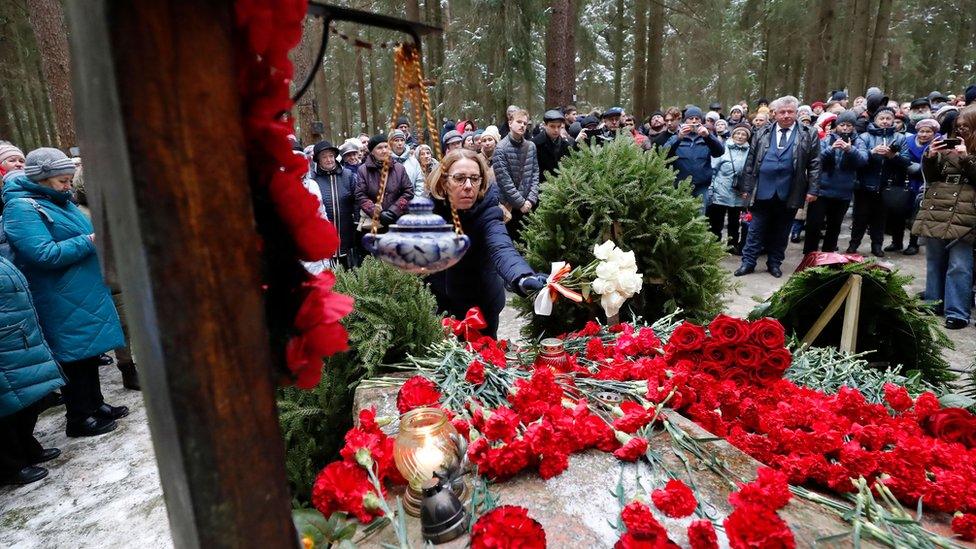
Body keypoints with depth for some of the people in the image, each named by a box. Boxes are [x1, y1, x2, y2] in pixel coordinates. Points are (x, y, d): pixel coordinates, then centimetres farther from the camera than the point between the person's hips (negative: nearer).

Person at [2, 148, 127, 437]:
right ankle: (79, 419, 12)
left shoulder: (57, 200, 13)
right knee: (74, 357, 0)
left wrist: (99, 235, 7)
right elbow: (44, 254, -24)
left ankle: (95, 404, 30)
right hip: (64, 302, -9)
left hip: (86, 293, 9)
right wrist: (90, 241, -21)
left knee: (90, 351, 17)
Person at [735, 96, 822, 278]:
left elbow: (814, 164, 2)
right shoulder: (762, 134, 8)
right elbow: (750, 162, 8)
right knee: (756, 229, 5)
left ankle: (774, 263, 22)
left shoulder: (809, 135, 4)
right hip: (763, 191, 0)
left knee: (781, 231, 10)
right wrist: (747, 187, 3)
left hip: (789, 193, 0)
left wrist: (812, 190, -5)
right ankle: (748, 262, 13)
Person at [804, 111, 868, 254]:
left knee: (835, 226, 13)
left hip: (844, 193, 2)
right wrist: (831, 148, -28)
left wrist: (851, 149, -31)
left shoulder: (858, 141, 5)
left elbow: (863, 159, -13)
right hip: (822, 190, -2)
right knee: (814, 224, -5)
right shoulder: (827, 139, 2)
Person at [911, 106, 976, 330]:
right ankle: (933, 304, 23)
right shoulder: (948, 145, 14)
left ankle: (957, 313, -2)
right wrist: (929, 157, -4)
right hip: (936, 213, 4)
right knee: (934, 262, 12)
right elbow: (930, 176, 14)